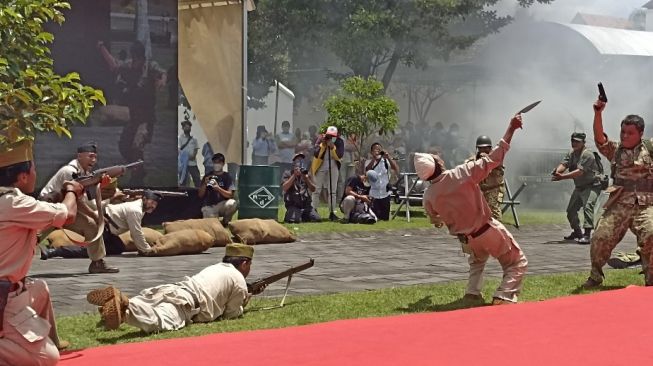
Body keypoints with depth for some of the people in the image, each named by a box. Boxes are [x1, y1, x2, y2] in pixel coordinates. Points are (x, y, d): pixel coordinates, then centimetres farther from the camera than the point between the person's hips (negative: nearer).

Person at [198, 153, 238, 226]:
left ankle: (225, 222, -5)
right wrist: (204, 184, -11)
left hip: (222, 205, 0)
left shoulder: (227, 177, 4)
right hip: (209, 206, 0)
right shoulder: (207, 176, 8)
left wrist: (218, 188, -23)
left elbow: (230, 195, -8)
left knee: (232, 203, -33)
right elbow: (200, 195, 6)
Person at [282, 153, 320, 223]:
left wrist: (306, 178, -11)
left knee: (316, 219, -17)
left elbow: (313, 189, 3)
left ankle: (303, 216, 11)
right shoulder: (287, 174, 7)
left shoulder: (306, 175, 16)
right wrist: (294, 175, -13)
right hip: (293, 205, -4)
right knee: (295, 220, -30)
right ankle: (288, 215, 5)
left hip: (306, 205, 4)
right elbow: (284, 188, -11)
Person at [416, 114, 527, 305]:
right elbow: (493, 159, -19)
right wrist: (511, 128, -14)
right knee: (517, 263, 7)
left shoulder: (429, 196, -10)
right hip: (488, 231, -5)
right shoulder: (461, 173, -22)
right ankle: (504, 296, -14)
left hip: (467, 239, 5)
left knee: (477, 260, 36)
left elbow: (436, 222, 9)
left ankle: (472, 292, 17)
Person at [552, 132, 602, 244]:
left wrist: (562, 177, -38)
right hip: (579, 187, 9)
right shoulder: (571, 154, 7)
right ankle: (577, 232, 36)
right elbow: (563, 164, -7)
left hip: (592, 186, -9)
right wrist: (557, 171, -32)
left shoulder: (587, 154, -20)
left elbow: (580, 172, -30)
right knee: (571, 210, 15)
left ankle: (587, 235, -35)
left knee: (588, 207, -28)